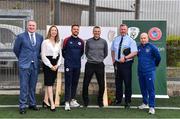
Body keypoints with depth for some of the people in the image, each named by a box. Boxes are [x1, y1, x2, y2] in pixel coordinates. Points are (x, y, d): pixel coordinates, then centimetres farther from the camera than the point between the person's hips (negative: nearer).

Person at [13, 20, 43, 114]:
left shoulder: (40, 37, 7)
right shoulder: (21, 36, -3)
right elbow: (16, 49, 7)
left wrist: (38, 57, 12)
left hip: (35, 65, 3)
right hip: (24, 65, -3)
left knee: (33, 86, 11)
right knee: (24, 86, -1)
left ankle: (32, 104, 23)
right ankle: (22, 106, 7)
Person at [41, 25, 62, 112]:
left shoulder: (58, 43, 9)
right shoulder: (45, 42, -5)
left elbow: (60, 55, 12)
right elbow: (43, 56, -8)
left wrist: (57, 65, -2)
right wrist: (51, 66, -11)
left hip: (55, 65, 5)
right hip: (47, 64, -5)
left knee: (50, 83, 9)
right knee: (49, 83, -7)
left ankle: (45, 100, 18)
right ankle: (52, 103, -8)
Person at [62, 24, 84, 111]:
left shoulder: (81, 41, 8)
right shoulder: (67, 40, -3)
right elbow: (63, 51, 4)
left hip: (77, 65, 4)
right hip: (69, 65, -4)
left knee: (75, 83, 10)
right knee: (68, 83, -4)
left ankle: (72, 100, 21)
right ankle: (67, 102, -2)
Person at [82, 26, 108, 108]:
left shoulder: (104, 42, 3)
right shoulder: (88, 41, 2)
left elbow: (105, 53, 14)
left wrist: (100, 59, 11)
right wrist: (90, 58, 10)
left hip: (100, 65, 0)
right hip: (89, 65, 0)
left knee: (101, 84, 5)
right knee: (85, 83, 2)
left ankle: (100, 100, 22)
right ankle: (85, 100, 17)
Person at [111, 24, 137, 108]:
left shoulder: (130, 40, -5)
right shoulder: (115, 40, 10)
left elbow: (134, 53, -14)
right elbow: (112, 51, 22)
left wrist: (125, 58, -23)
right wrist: (113, 60, 10)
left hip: (126, 64, -4)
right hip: (117, 63, 5)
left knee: (127, 83, 1)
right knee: (118, 82, 13)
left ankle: (127, 102, 12)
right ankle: (118, 100, 27)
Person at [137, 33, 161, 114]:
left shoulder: (152, 47, -9)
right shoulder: (139, 47, 7)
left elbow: (158, 57, -3)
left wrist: (154, 65, 10)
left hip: (149, 72, -5)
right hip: (140, 72, 6)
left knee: (151, 89, -4)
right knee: (143, 89, 15)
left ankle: (151, 107, 1)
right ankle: (145, 103, 31)